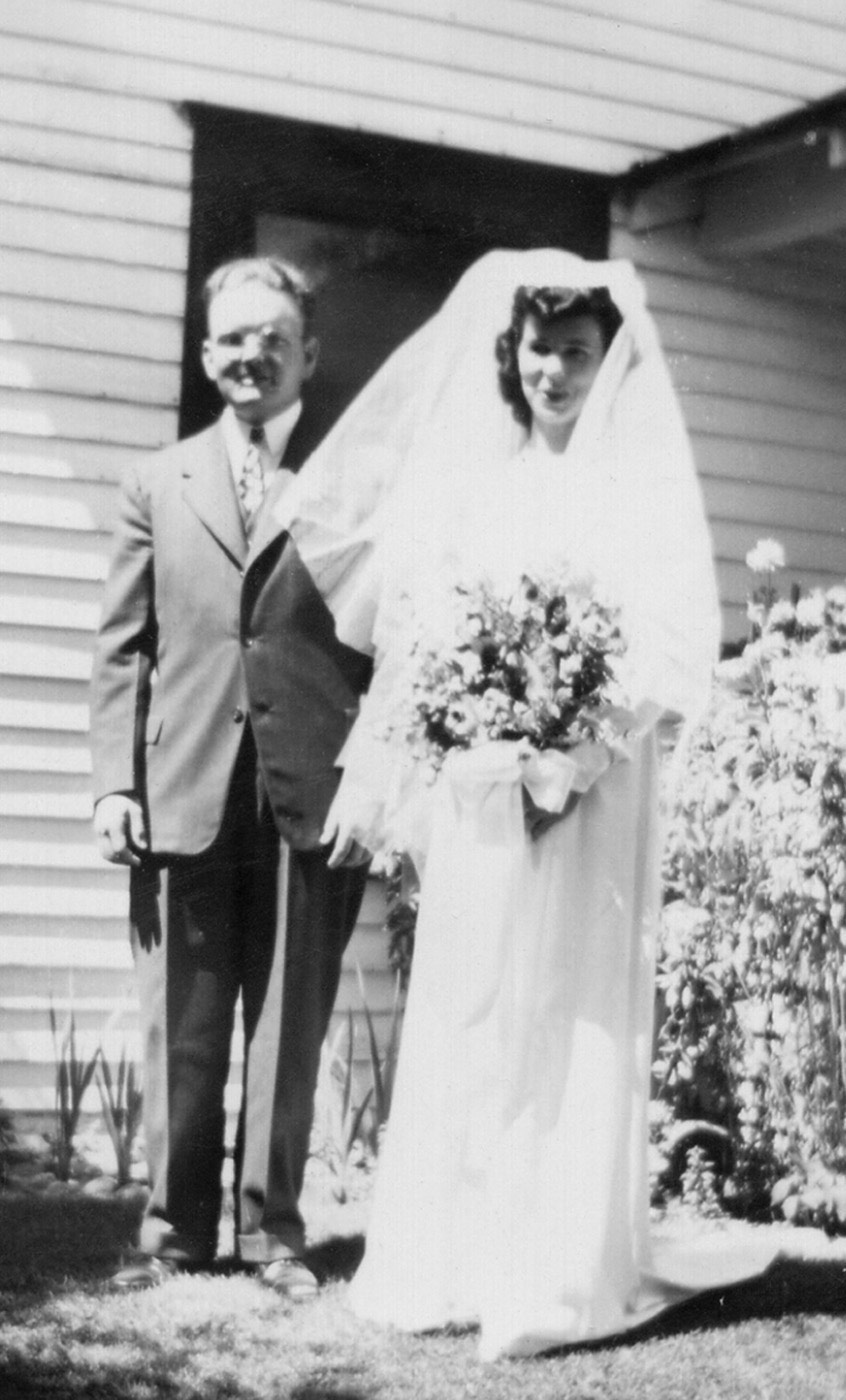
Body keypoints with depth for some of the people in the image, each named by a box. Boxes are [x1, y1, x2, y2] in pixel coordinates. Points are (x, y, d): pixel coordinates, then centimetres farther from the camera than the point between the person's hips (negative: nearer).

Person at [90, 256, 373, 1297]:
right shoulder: (158, 483, 13)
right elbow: (122, 650, 9)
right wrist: (114, 782, 1)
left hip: (314, 800, -1)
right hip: (183, 799, 2)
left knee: (290, 1029, 5)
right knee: (179, 1033, 6)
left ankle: (271, 1230, 17)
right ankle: (174, 1228, 18)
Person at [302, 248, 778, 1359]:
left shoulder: (642, 481, 1)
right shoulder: (471, 478, 14)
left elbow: (680, 639, -8)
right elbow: (412, 632, 14)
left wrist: (574, 751, -18)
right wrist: (375, 777, 10)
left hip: (585, 791, -4)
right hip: (472, 790, 4)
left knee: (566, 1017, -3)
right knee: (458, 1014, 5)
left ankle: (558, 1278, 3)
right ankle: (451, 1263, 14)